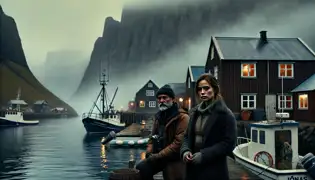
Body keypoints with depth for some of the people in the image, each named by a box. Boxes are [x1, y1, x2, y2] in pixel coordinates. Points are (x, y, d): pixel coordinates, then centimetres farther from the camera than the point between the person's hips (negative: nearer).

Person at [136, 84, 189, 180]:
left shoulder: (182, 117, -14)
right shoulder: (158, 116, 13)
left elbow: (179, 143, -21)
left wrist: (158, 156, -18)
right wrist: (149, 153, 0)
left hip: (174, 160, -7)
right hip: (157, 157, 7)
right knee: (139, 169, -8)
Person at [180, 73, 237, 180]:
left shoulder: (225, 114, -8)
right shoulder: (194, 112, 10)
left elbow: (229, 143, -13)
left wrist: (204, 155, -19)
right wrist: (185, 151, -6)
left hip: (214, 170, -5)